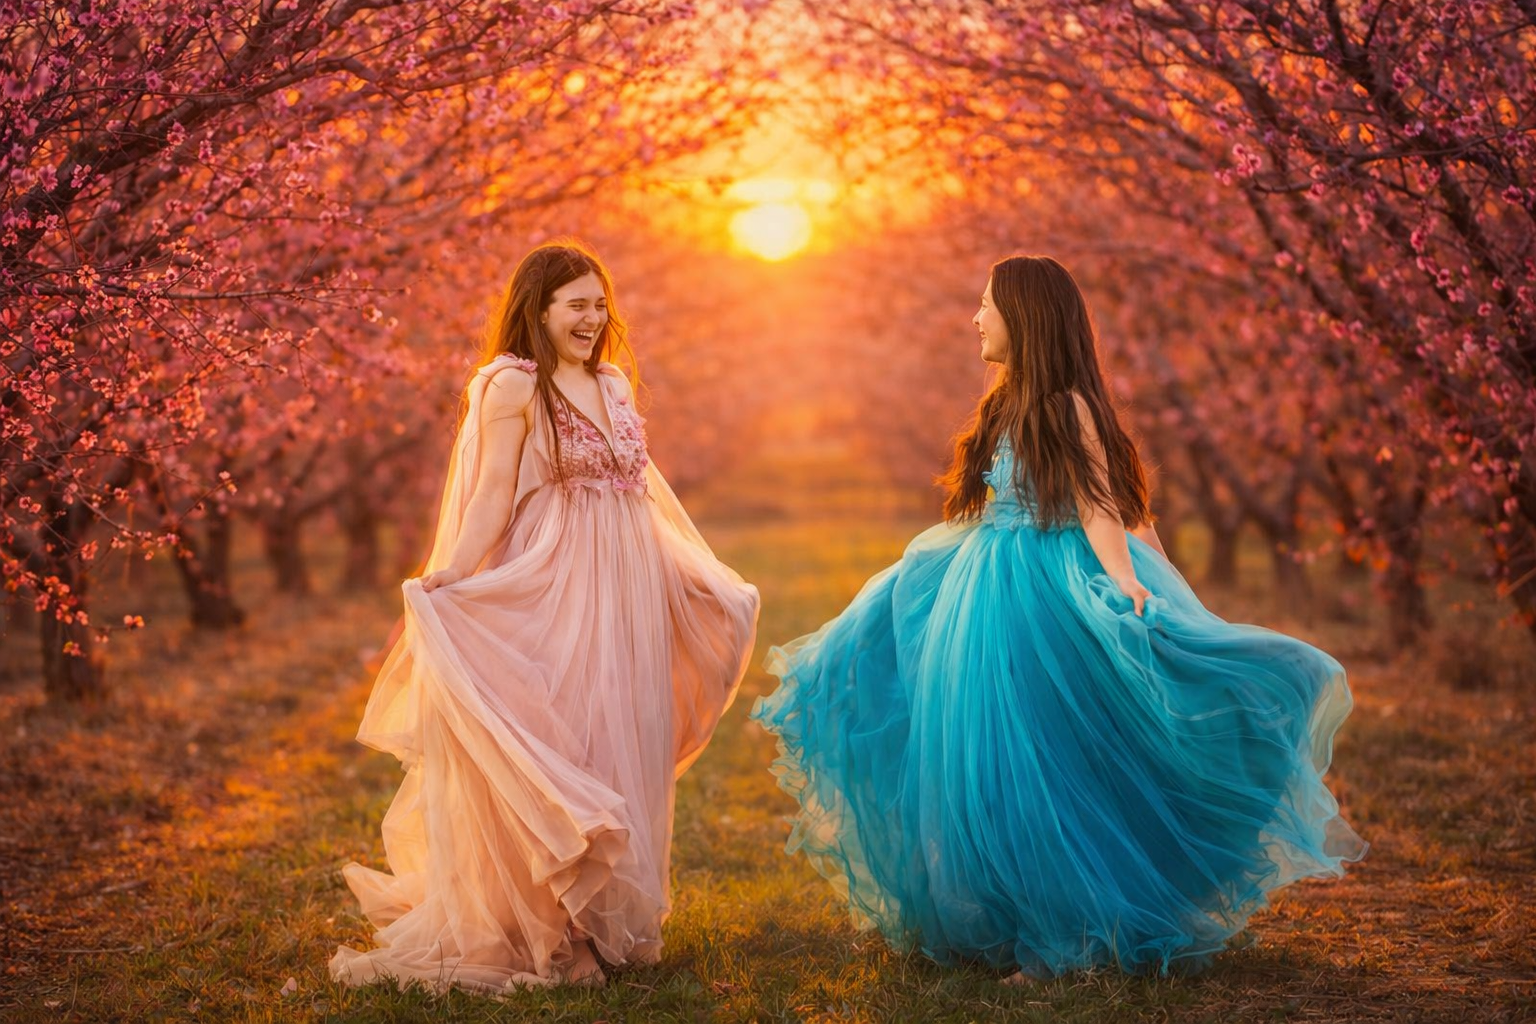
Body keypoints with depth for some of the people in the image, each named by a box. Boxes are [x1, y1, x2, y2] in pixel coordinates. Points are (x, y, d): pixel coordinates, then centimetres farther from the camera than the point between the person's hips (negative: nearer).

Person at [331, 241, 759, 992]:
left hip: (626, 594, 7)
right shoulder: (511, 386, -6)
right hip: (553, 592, -7)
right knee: (552, 753, -5)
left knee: (620, 755, 10)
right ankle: (541, 932, 4)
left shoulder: (612, 385, 14)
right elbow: (492, 497, -12)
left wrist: (705, 579, 24)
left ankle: (610, 922, 21)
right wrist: (452, 574, -26)